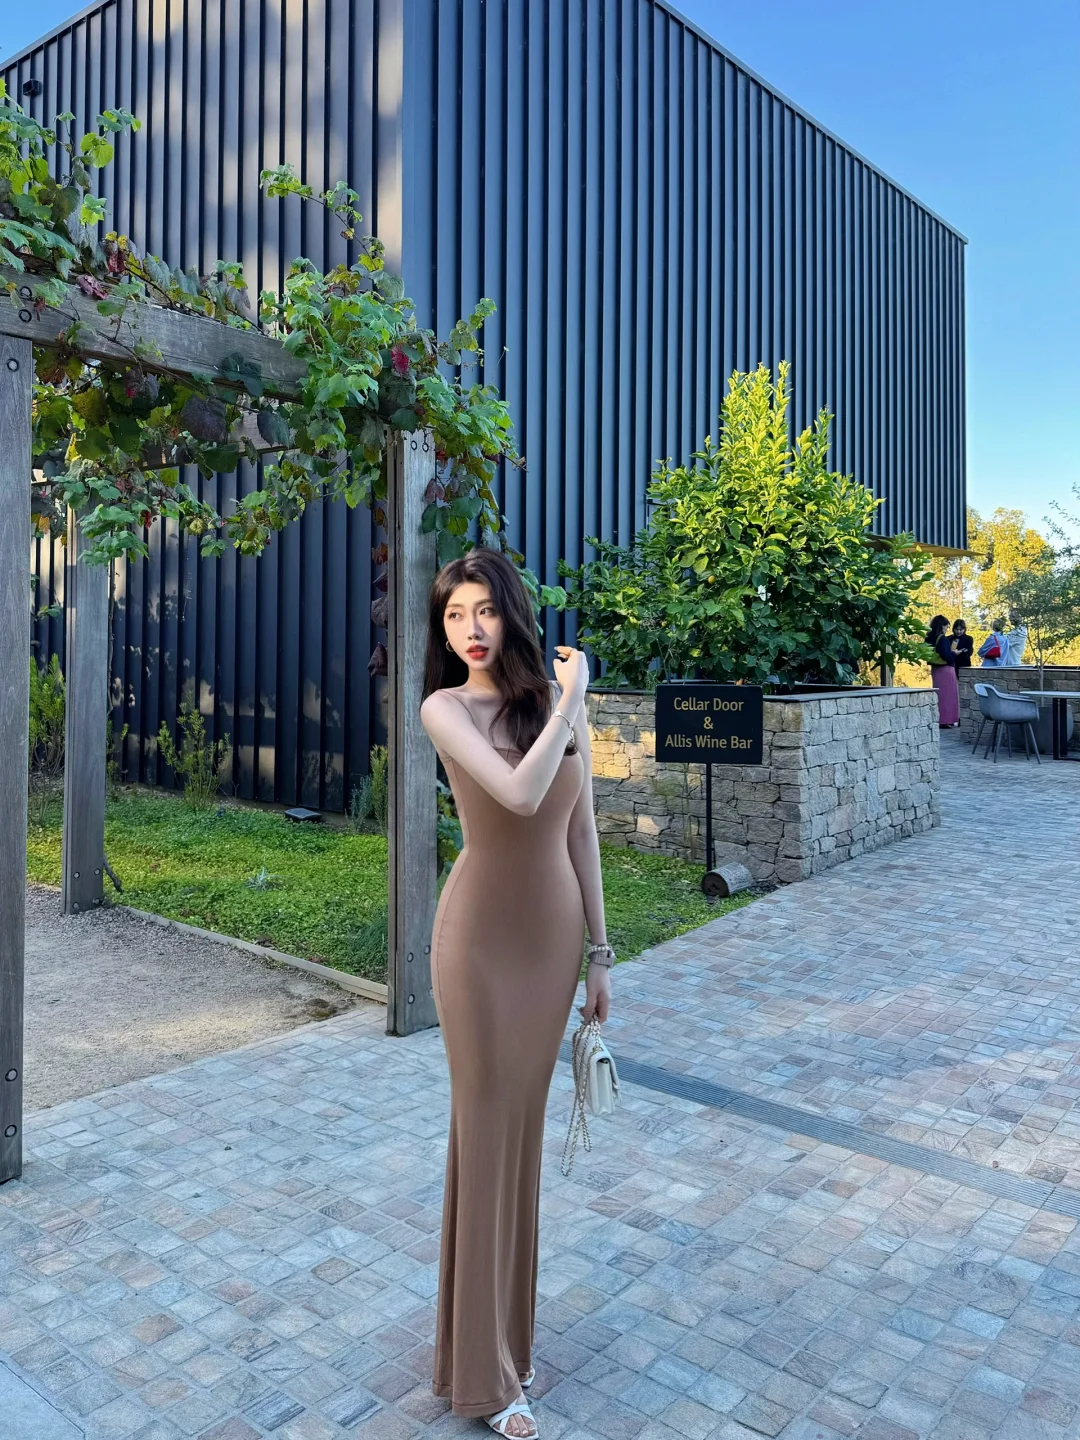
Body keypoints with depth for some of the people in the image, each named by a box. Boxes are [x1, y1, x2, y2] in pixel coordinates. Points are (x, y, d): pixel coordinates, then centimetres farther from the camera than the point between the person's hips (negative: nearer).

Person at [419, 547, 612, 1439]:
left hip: (554, 931, 5)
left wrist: (599, 951, 8)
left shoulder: (561, 705, 4)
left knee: (526, 1127, 16)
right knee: (487, 1127, 4)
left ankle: (508, 1332, 36)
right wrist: (571, 700, -14)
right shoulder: (445, 707, -9)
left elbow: (582, 832, 7)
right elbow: (521, 793, -26)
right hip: (484, 932, -4)